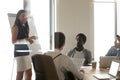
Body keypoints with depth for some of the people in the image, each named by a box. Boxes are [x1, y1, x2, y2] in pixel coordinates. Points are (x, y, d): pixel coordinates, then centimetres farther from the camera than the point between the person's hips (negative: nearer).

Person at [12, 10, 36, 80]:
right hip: (19, 52, -8)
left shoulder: (25, 27, 15)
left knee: (29, 74, 6)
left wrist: (29, 39, 6)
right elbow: (13, 41, -16)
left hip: (26, 51, 8)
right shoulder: (16, 27, -8)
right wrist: (26, 40, -22)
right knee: (20, 74, -2)